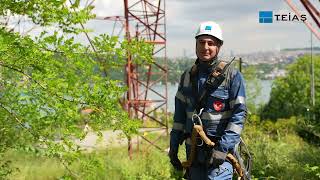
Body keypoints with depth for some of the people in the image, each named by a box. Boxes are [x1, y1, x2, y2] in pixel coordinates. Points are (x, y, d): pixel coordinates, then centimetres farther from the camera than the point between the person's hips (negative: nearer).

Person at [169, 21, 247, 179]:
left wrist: (223, 147, -18)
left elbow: (239, 113, -11)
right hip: (193, 149, 5)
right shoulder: (187, 76, 8)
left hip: (220, 148, -5)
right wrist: (173, 146, 10)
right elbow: (180, 112, 13)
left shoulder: (232, 76, -7)